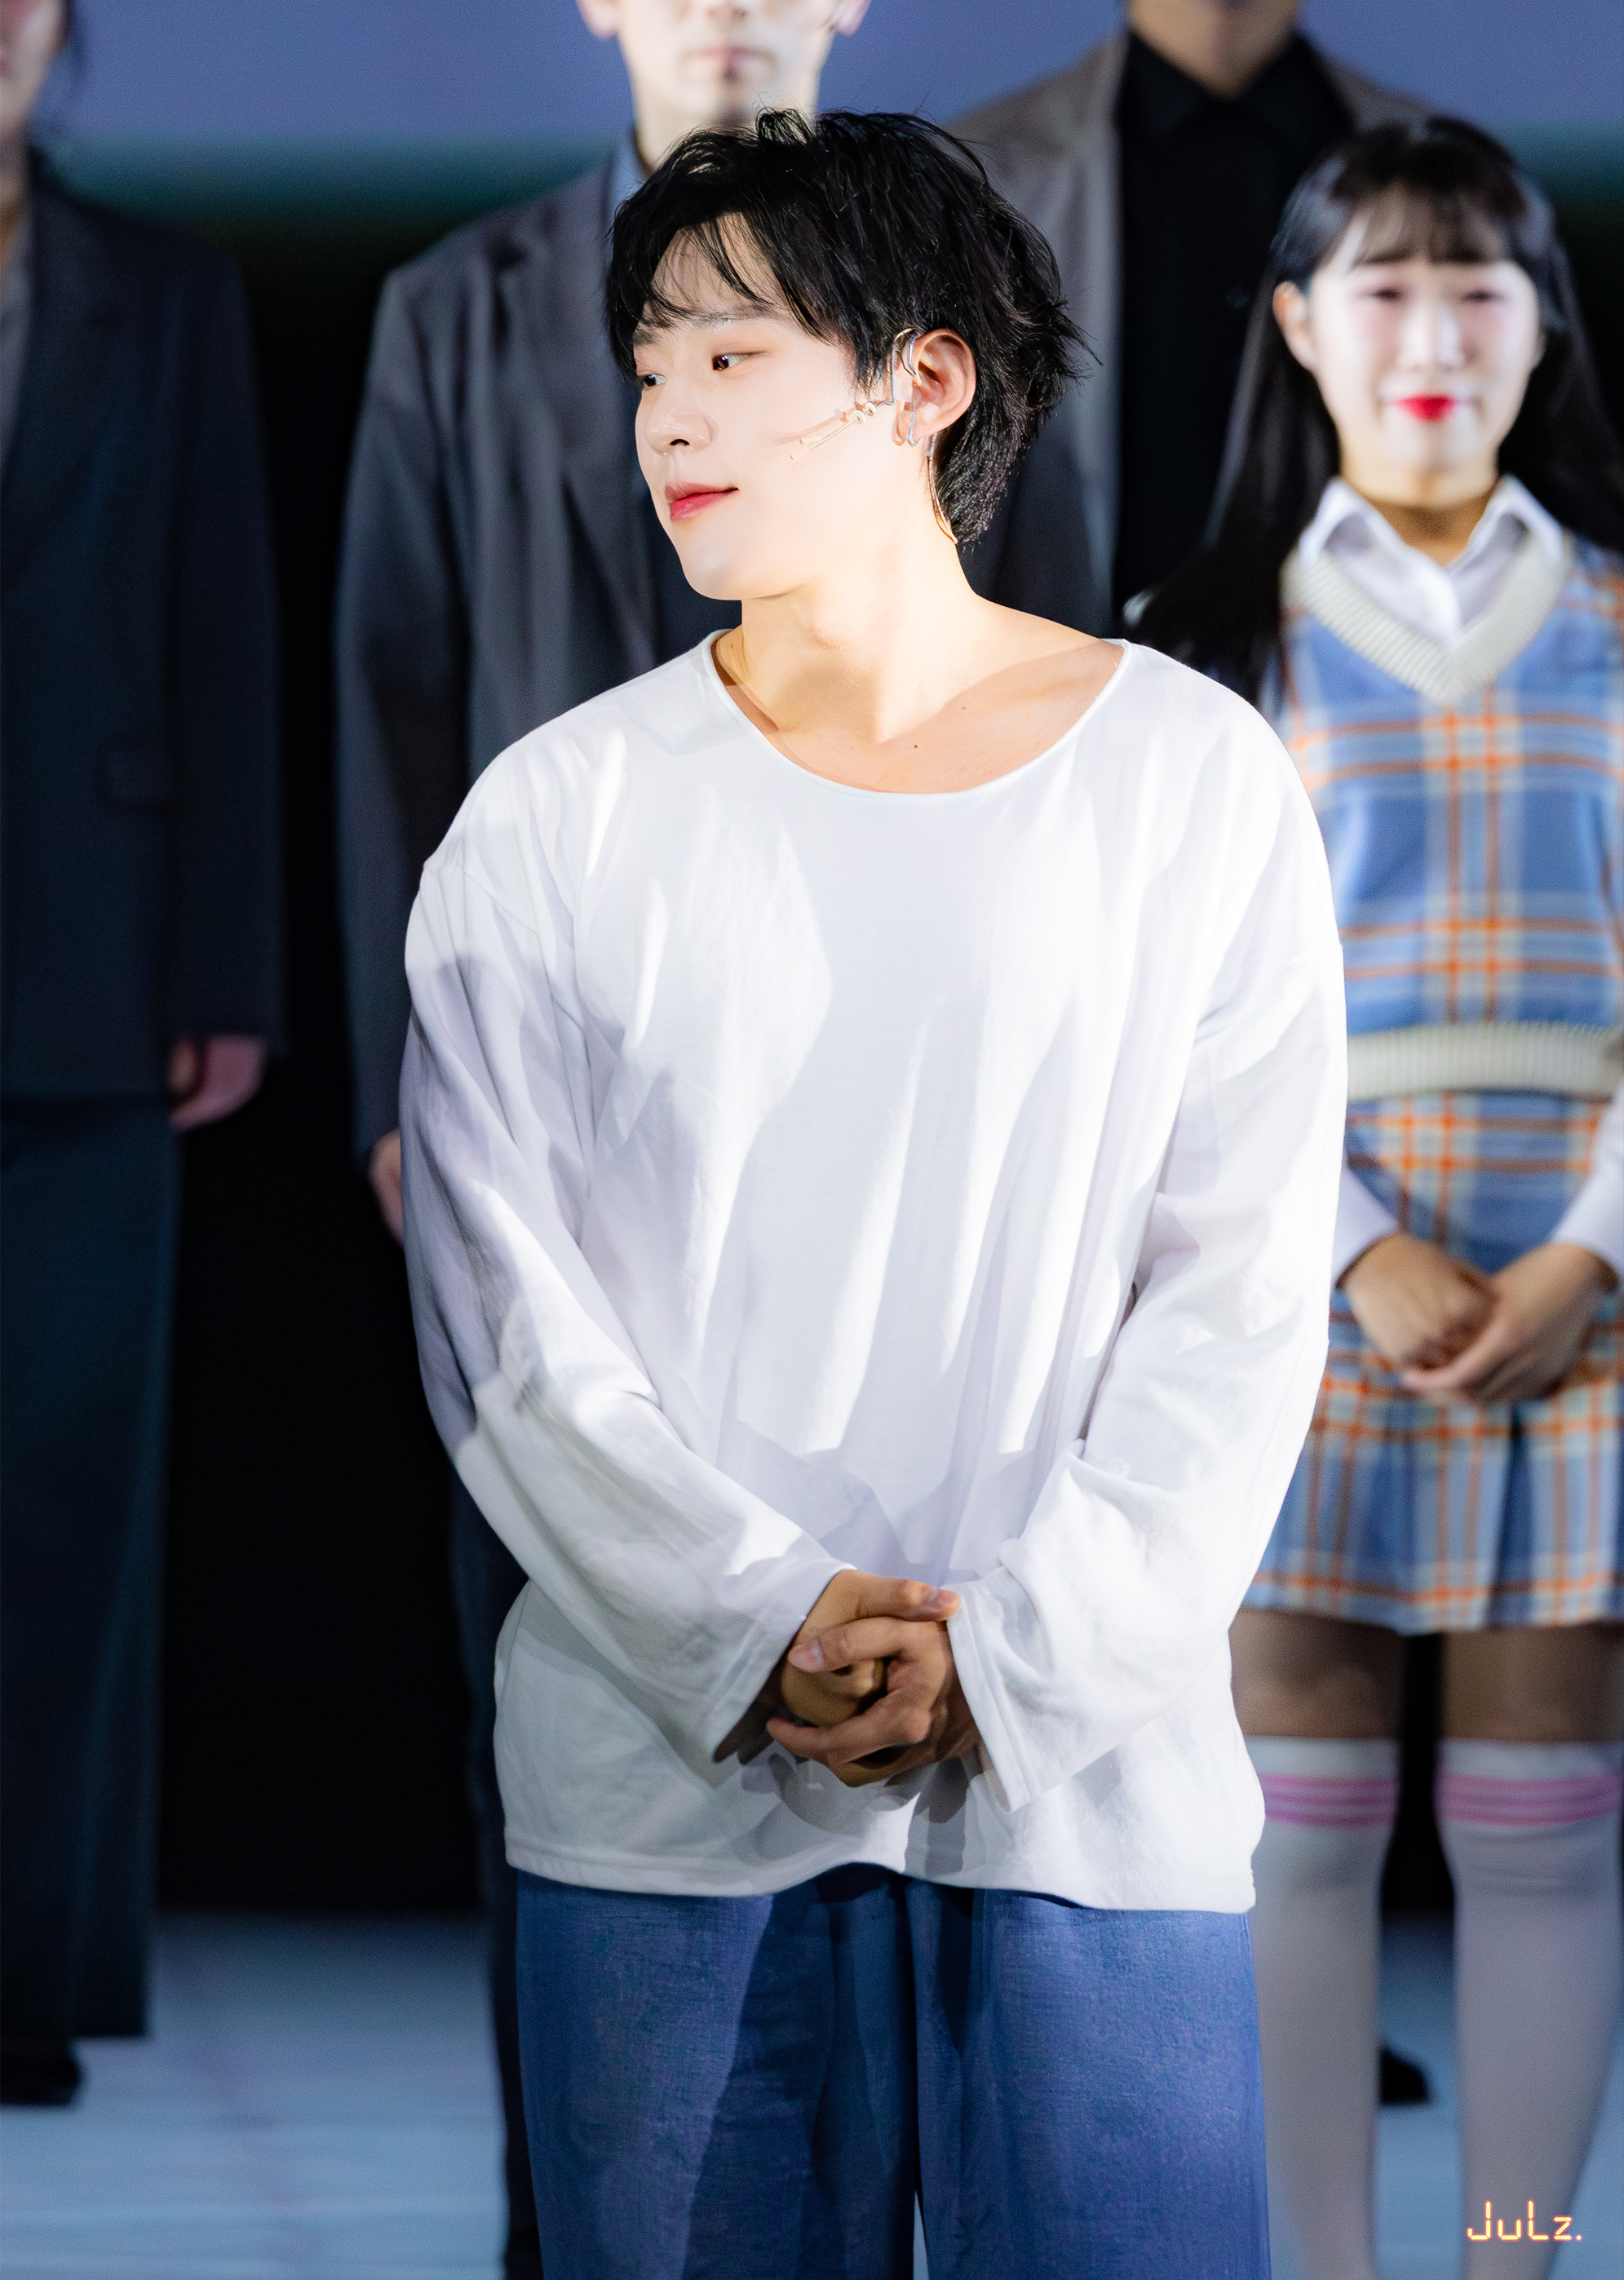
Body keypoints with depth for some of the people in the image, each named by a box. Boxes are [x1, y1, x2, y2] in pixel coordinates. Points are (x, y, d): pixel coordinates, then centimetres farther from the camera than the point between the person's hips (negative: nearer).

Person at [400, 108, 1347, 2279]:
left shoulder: (1192, 781, 3)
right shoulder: (558, 816, 5)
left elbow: (1243, 1299, 0)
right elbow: (500, 1316, 0)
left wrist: (1008, 1650, -11)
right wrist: (758, 1633, -12)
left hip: (1091, 1762, 0)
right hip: (659, 1780, 1)